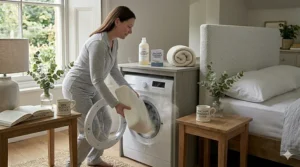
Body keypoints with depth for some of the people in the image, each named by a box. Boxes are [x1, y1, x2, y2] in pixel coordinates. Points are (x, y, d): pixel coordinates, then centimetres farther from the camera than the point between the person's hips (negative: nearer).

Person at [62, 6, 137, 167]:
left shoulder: (114, 42, 0)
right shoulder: (98, 43, -30)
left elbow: (114, 71, 12)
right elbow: (97, 80, -30)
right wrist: (115, 104, -29)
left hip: (90, 89, 10)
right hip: (76, 88, -10)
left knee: (105, 122, 13)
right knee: (91, 129, -8)